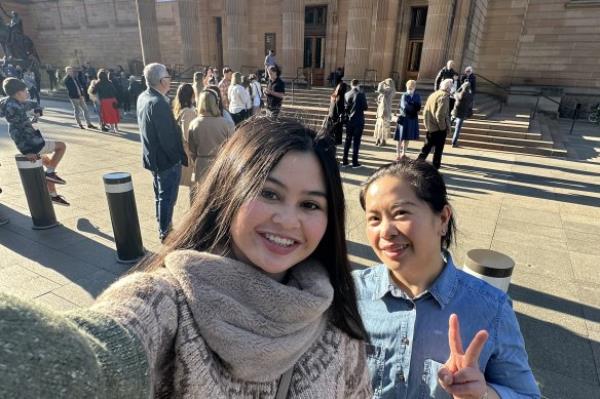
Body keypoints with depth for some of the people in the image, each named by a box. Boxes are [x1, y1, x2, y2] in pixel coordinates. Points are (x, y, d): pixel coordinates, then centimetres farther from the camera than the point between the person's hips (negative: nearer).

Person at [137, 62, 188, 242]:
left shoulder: (143, 97, 5)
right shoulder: (158, 103, -25)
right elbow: (169, 137, -24)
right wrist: (182, 158, -13)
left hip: (152, 157, 9)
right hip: (167, 159, -9)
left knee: (160, 196, 21)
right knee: (167, 198, 4)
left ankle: (163, 228, 35)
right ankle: (165, 233, 17)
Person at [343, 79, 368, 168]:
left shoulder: (346, 95, 1)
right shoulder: (361, 94, -10)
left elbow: (345, 107, 4)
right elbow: (365, 107, -7)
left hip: (349, 121, 4)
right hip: (358, 121, -4)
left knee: (348, 140, 12)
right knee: (356, 141, 0)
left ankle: (345, 160, 14)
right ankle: (355, 162, 1)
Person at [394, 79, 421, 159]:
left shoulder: (417, 96, 5)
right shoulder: (404, 96, -4)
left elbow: (418, 107, -5)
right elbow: (404, 107, -17)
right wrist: (414, 108, -13)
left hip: (412, 119, 4)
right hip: (404, 119, -3)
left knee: (407, 138, 12)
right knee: (400, 138, -3)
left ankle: (403, 153, 23)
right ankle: (398, 154, 0)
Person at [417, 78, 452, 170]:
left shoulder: (433, 95, 8)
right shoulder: (444, 97, -16)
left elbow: (425, 111, 12)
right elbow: (440, 115, -23)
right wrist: (443, 128, -13)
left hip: (430, 127, 7)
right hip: (439, 129, -7)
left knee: (426, 147, 15)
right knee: (438, 149, 6)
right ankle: (435, 168, 13)